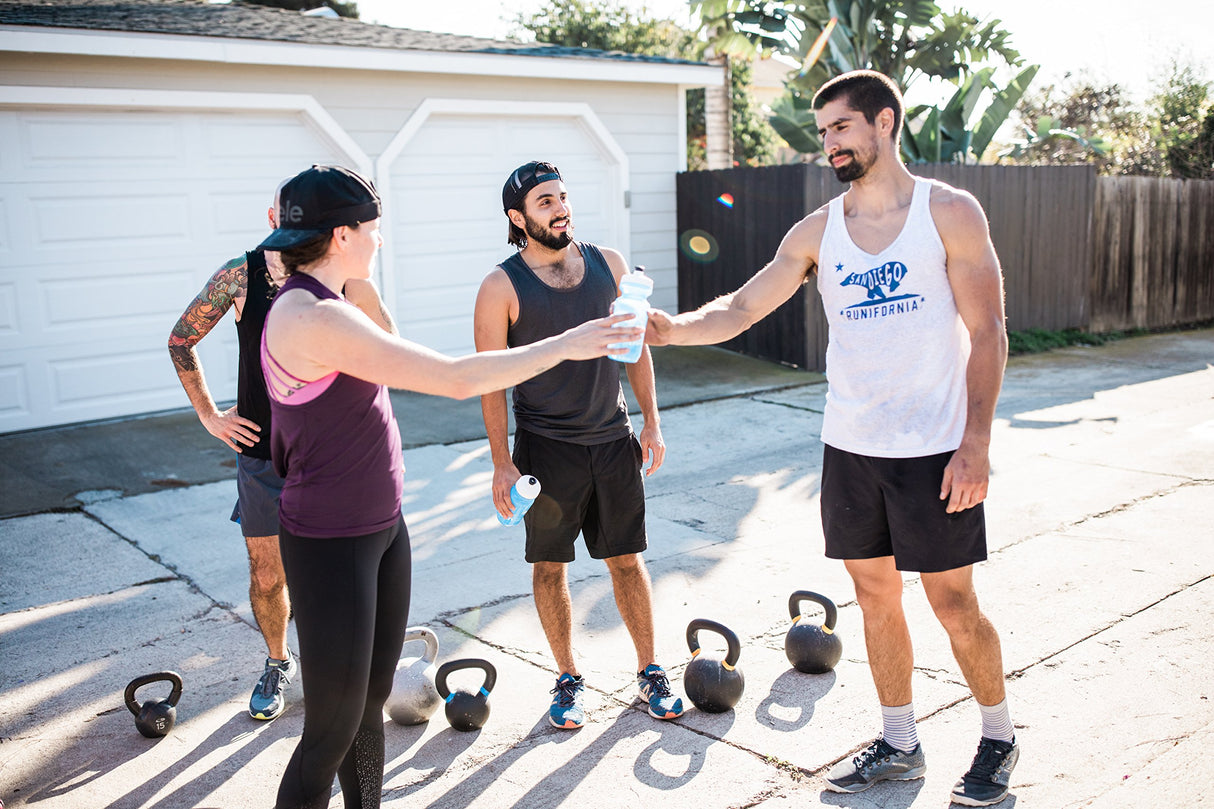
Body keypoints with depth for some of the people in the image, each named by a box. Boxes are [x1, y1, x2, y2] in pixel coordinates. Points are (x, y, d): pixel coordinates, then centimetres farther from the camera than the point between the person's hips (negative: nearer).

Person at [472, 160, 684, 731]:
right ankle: (568, 679, 26)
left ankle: (649, 672, 25)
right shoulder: (501, 287, -7)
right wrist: (501, 462, -10)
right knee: (549, 565, 8)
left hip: (612, 440, 3)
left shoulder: (608, 264, 4)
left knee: (627, 559, 10)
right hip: (545, 448, -2)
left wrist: (651, 421, 5)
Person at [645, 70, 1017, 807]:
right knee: (876, 594, 12)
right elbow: (742, 308, 2)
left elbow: (988, 333, -7)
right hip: (850, 448, 4)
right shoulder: (817, 232, 5)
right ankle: (899, 745, 30)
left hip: (934, 449, -4)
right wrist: (674, 328, -18)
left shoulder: (950, 213, -5)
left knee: (954, 604, 4)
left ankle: (999, 737, 29)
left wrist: (977, 442, -14)